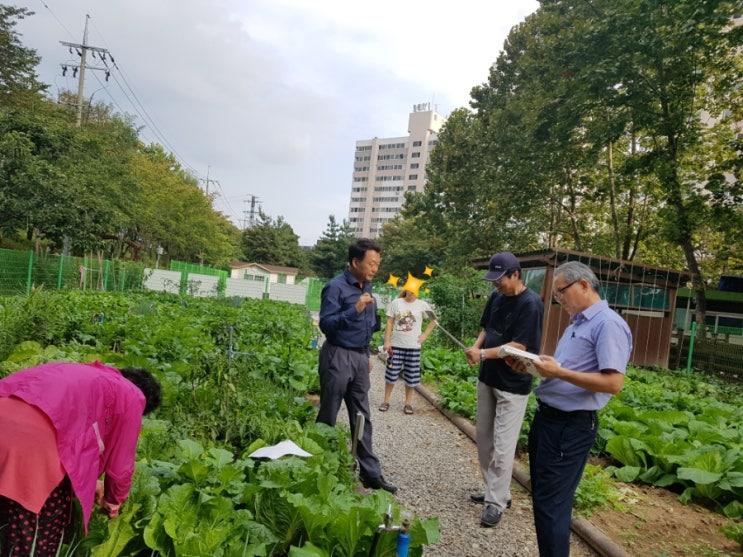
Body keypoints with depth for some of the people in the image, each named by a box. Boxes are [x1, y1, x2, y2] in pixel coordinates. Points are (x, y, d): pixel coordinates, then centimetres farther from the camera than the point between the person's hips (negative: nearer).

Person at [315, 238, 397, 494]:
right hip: (338, 357, -7)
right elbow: (326, 324, -20)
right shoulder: (336, 287, -14)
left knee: (362, 418, 12)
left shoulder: (367, 287, 11)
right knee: (327, 418, 5)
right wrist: (355, 309, -28)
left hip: (359, 358, 8)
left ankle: (371, 474, 20)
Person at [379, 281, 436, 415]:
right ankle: (386, 401, 17)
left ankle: (408, 403, 18)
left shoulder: (422, 305, -1)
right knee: (391, 374, 4)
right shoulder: (396, 303, -2)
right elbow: (389, 323, 1)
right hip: (396, 345, 0)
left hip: (413, 346, 0)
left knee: (411, 376, 5)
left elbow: (434, 320, 10)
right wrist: (387, 341, -3)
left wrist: (425, 335, 2)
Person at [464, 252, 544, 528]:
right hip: (487, 378, 8)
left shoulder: (531, 304, -18)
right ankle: (493, 491, 30)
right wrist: (476, 346, -6)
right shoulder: (496, 297, 4)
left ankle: (497, 502, 12)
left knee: (503, 447, -2)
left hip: (512, 386, -8)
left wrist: (484, 353, -25)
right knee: (483, 439, 15)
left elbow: (520, 346, -22)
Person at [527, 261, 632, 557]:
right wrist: (534, 366, 3)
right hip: (547, 417, 10)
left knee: (550, 503, 0)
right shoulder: (576, 323, 15)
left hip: (570, 426, -10)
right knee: (542, 496, 20)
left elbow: (613, 383, -24)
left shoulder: (608, 324, -16)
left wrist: (558, 372, -26)